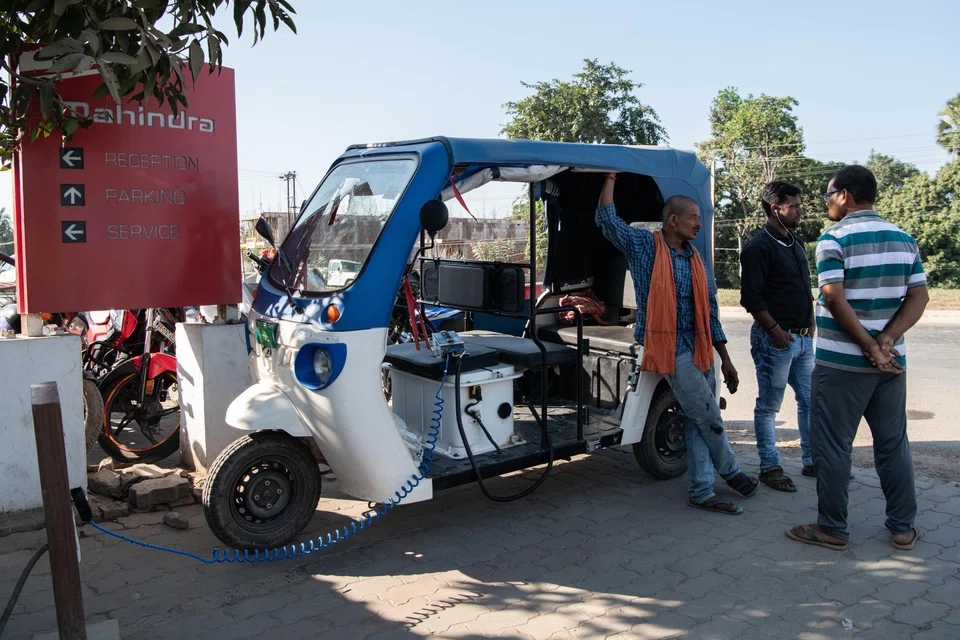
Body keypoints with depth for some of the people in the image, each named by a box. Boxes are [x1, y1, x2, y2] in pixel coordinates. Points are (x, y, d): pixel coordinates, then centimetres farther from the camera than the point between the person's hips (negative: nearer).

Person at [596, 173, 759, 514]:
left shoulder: (695, 260, 14)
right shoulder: (644, 246, -2)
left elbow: (709, 312, 16)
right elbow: (607, 218, -12)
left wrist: (725, 359, 14)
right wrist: (611, 177, -8)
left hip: (701, 350, 6)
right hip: (673, 350, -6)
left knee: (697, 423, 8)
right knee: (709, 418, 0)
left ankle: (702, 491, 16)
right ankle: (731, 471, 24)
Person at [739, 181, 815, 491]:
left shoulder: (796, 244, 16)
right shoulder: (758, 247, -11)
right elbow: (751, 297, -16)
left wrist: (810, 323, 17)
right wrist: (775, 329, -18)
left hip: (802, 338, 9)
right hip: (774, 338, -9)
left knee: (810, 400, 13)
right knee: (768, 405, 2)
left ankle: (812, 461, 24)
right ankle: (769, 467, 11)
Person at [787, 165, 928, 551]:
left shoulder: (834, 239, -10)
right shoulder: (903, 239, 9)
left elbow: (835, 299, -20)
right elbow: (919, 297, 2)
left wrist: (869, 347, -15)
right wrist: (886, 341, -9)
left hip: (841, 362, -6)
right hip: (891, 361, 6)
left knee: (833, 446, 4)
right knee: (893, 444, 15)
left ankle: (832, 530, 11)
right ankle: (902, 528, 23)